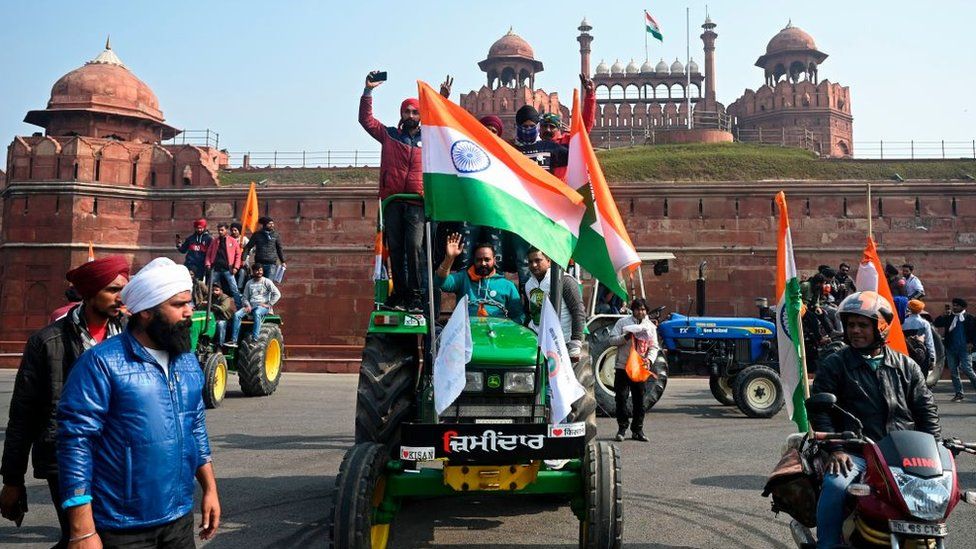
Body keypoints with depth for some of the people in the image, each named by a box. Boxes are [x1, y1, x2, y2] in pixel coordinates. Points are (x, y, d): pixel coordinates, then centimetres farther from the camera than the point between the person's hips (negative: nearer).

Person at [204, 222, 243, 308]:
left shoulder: (233, 241, 3)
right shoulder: (214, 241, 14)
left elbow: (238, 254, 2)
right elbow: (209, 253, 14)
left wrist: (236, 267, -7)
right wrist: (208, 264, 0)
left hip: (228, 269, -3)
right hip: (215, 269, 4)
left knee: (234, 289, -7)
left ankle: (239, 306, -4)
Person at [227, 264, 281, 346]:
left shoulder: (267, 281, 5)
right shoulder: (249, 283, 17)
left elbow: (277, 294, -2)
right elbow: (245, 297, 17)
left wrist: (269, 305, -9)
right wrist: (248, 305, -4)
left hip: (263, 306, -4)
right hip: (251, 306, 4)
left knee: (257, 313, -40)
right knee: (237, 314, -22)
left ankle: (255, 339, -43)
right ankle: (233, 340, -23)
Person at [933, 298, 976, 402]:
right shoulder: (948, 318, 9)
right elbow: (936, 324, 2)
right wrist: (945, 315, -7)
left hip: (964, 349, -4)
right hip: (951, 349, 4)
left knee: (967, 369, -12)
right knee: (953, 372, 5)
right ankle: (959, 394, 12)